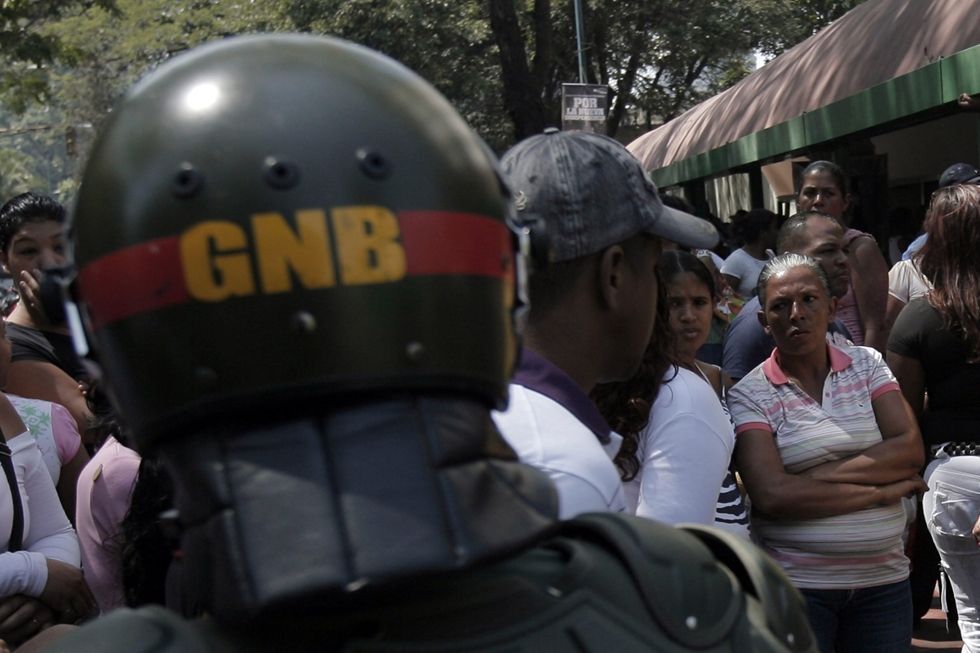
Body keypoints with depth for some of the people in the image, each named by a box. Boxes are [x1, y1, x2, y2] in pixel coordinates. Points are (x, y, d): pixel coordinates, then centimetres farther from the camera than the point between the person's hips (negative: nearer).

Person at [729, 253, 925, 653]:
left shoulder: (867, 365, 8)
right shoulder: (750, 395, -4)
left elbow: (910, 449, -5)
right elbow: (771, 496, -17)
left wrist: (822, 476, -14)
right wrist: (883, 489, -12)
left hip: (884, 579, 3)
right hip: (796, 584, -3)